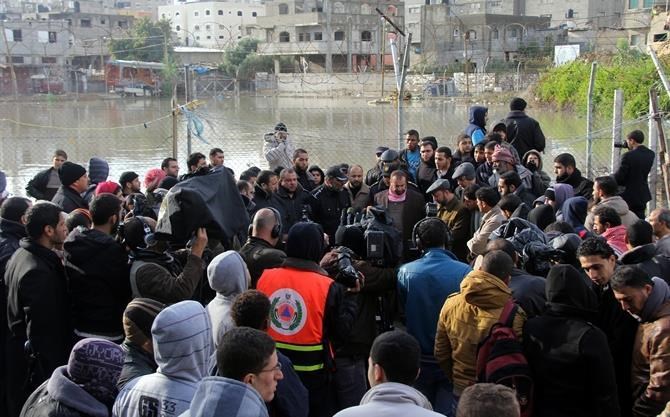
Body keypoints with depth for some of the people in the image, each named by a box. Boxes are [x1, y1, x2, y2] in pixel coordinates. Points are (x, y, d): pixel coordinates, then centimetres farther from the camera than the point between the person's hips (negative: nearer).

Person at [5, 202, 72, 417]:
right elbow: (42, 330, -26)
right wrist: (53, 373, -22)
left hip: (19, 356, 10)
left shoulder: (21, 255, 6)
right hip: (36, 366, -10)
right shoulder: (39, 272, -26)